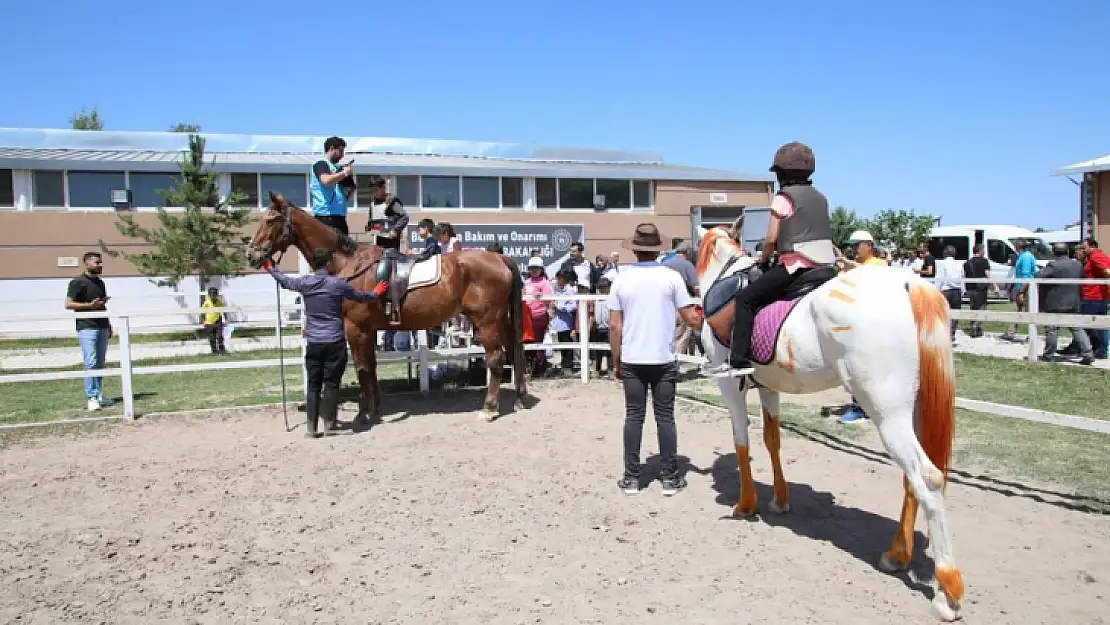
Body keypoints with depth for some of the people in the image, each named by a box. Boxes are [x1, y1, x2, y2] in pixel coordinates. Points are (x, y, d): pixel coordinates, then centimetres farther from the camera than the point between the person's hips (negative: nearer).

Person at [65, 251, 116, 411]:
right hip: (86, 327, -7)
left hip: (102, 327, 7)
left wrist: (108, 325, 23)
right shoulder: (78, 282, -5)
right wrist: (89, 305, -22)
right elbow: (68, 304, -11)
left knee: (100, 363, 9)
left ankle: (99, 395, 15)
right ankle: (91, 398, -8)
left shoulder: (100, 282, 18)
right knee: (90, 363, -10)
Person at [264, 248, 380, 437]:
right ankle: (329, 425, 7)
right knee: (331, 384, 3)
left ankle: (311, 428, 11)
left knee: (313, 386, 9)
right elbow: (360, 296, 7)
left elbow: (284, 280, 23)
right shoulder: (337, 284, -8)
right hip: (335, 343, -4)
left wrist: (271, 268, 43)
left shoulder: (304, 283, 3)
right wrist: (375, 294, 28)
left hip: (313, 343, 4)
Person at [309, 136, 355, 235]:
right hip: (326, 215, -9)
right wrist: (345, 173, -15)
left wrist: (350, 189, 4)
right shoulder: (321, 164, -2)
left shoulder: (335, 167, 19)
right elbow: (326, 181, -25)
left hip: (339, 215, 9)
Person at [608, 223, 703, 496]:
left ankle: (631, 478, 13)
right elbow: (691, 319, -5)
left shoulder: (622, 279, 0)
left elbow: (615, 326, 0)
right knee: (665, 417, 7)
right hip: (664, 360, -1)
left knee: (633, 417, 7)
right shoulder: (671, 277, -5)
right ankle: (670, 477, 14)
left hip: (632, 361, 1)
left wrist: (616, 362, 8)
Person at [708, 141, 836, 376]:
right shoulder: (820, 198, 17)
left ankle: (739, 360, -12)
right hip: (825, 266, 8)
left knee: (745, 298, -3)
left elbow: (771, 238, -8)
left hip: (796, 264, -8)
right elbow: (820, 234, 17)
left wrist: (763, 258, 12)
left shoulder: (783, 198, -4)